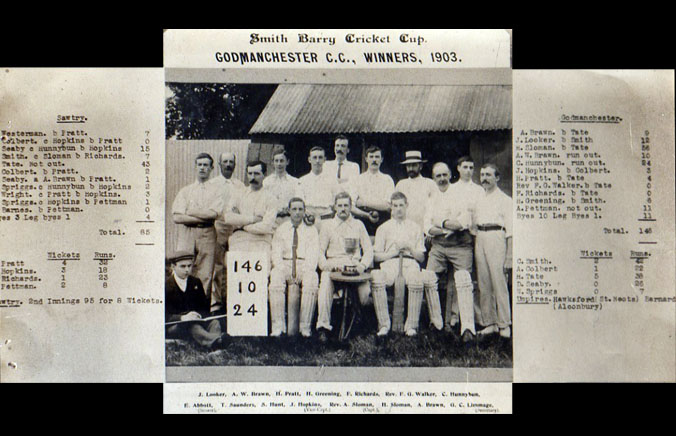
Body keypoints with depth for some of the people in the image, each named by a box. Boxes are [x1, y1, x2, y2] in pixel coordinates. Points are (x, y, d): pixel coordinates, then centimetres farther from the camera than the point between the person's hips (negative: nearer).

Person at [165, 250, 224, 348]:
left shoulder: (196, 282, 16)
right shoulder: (166, 285, 0)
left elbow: (204, 307, 16)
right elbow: (164, 315, -10)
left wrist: (198, 315, -9)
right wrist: (182, 318, -28)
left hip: (195, 321, 5)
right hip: (173, 326, -5)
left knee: (214, 322, -25)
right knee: (192, 326, -37)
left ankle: (216, 339, -60)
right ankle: (213, 340, -67)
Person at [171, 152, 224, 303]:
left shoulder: (215, 191, 11)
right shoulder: (185, 191, 15)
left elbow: (214, 213, -7)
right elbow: (177, 217, 1)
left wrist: (190, 212, -4)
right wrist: (203, 217, -5)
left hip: (207, 234, -1)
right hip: (186, 234, 1)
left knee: (205, 274, -3)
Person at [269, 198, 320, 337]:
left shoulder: (311, 230, 14)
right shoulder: (280, 230, 17)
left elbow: (313, 255, 3)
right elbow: (276, 254, 6)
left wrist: (304, 273, -16)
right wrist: (287, 272, -12)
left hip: (305, 266, -1)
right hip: (284, 264, 1)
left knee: (312, 279, -35)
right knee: (275, 277, -34)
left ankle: (305, 327, -32)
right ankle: (278, 326, -33)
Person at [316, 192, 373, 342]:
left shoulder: (358, 225, 20)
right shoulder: (327, 225, 18)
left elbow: (368, 249, 14)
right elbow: (320, 251, 11)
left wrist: (362, 264, -6)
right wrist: (326, 265, -9)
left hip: (354, 265, 0)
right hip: (333, 265, 0)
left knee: (365, 292, -29)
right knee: (325, 285, -33)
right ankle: (323, 326, -32)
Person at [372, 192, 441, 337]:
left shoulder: (415, 228, 23)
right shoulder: (383, 228, 22)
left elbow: (422, 257, 17)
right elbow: (376, 256, 13)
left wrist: (410, 248, -1)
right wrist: (393, 252, -2)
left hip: (410, 262, 0)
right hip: (390, 263, 0)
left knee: (416, 281, -38)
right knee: (376, 278, -36)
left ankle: (411, 325, -30)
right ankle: (383, 324, -28)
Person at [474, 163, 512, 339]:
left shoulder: (504, 199, 4)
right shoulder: (479, 200, 21)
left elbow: (510, 229, -1)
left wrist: (509, 257, -8)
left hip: (496, 237, -6)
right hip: (480, 239, 6)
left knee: (499, 282, -9)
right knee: (484, 284, 4)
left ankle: (504, 324, -3)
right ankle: (490, 323, 10)